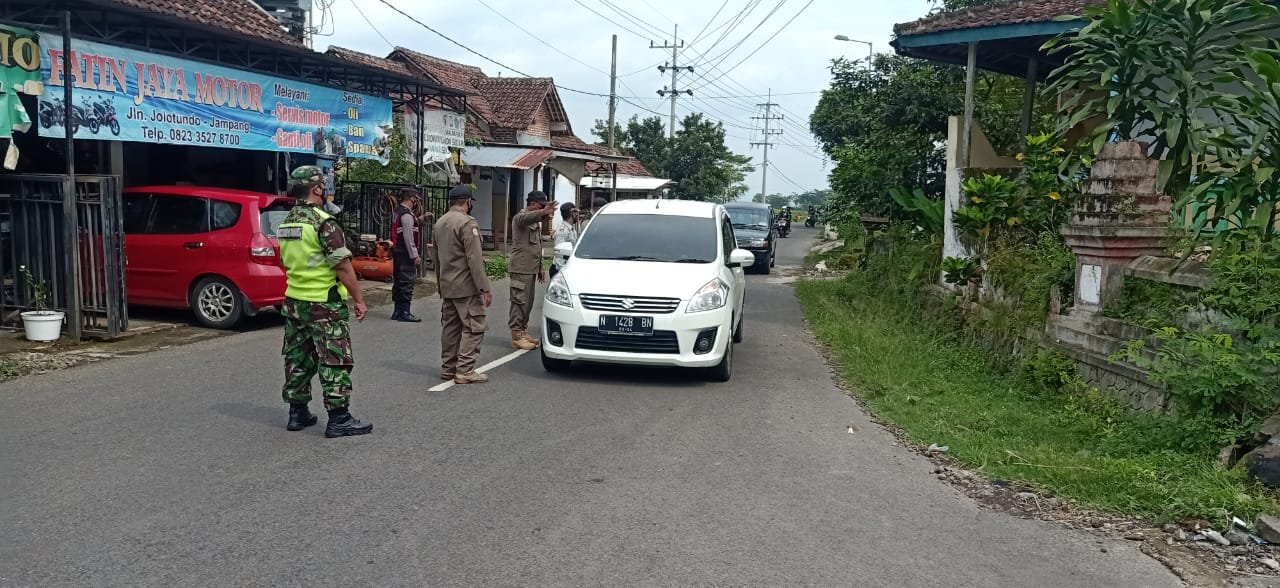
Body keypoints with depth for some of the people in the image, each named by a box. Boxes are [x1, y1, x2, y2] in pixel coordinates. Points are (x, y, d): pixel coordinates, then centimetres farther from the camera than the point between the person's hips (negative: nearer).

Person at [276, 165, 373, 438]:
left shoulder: (285, 223, 9)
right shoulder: (323, 222, -17)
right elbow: (343, 266, -19)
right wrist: (359, 300, -12)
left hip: (293, 301, 8)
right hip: (324, 303, -8)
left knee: (298, 358, 15)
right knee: (335, 361, -2)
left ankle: (297, 412, 22)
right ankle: (339, 419, 0)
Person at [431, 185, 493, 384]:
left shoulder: (439, 223, 14)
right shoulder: (467, 223, -14)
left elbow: (435, 258, 20)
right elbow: (474, 259, -19)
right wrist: (485, 288, -18)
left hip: (447, 286, 9)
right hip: (466, 286, -9)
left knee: (450, 327, 14)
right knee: (473, 328, -6)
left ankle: (448, 368, 19)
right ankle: (465, 371, -9)